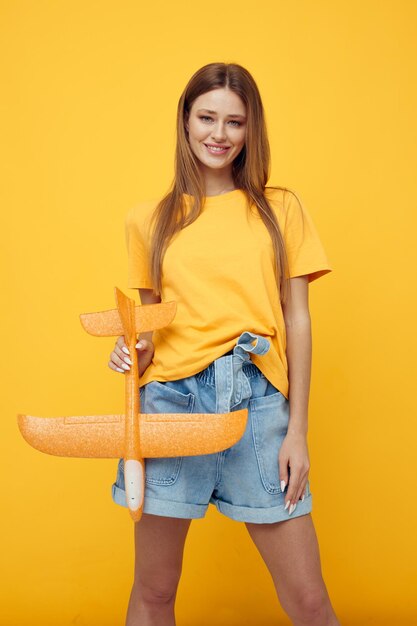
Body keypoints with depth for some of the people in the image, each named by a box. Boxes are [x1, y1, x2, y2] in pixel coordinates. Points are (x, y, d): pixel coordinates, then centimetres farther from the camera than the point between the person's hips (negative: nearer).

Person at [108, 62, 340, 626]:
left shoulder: (281, 209, 8)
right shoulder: (148, 220, 10)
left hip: (259, 401, 0)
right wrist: (136, 349, -5)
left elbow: (297, 320, 6)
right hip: (172, 399, 1)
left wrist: (297, 430, 1)